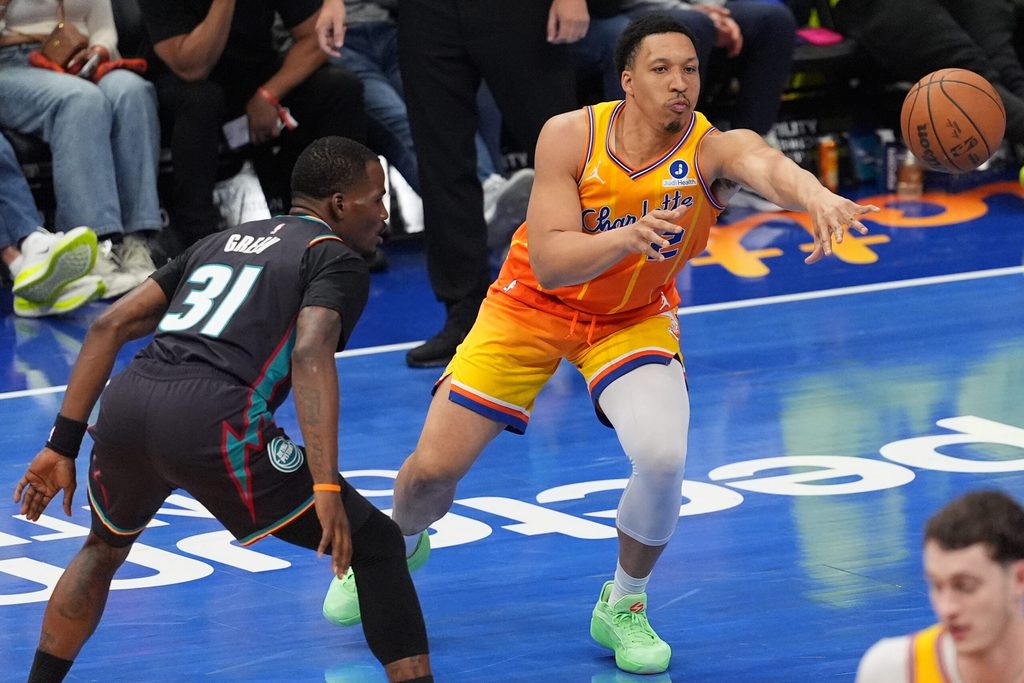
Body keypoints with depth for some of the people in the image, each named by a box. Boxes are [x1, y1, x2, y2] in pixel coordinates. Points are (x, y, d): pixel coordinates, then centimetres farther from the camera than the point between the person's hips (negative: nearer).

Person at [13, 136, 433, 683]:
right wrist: (327, 488, -17)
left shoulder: (222, 241, 31)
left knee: (104, 549, 37)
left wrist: (63, 445, 25)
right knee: (376, 546, 6)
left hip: (124, 409, 7)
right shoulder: (338, 259, 11)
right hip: (210, 423, -6)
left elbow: (110, 326, 24)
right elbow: (310, 356, -10)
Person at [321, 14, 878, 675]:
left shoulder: (712, 150, -28)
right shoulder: (571, 136, -25)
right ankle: (395, 546, 38)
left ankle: (624, 607, 3)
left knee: (663, 457, -26)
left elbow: (768, 164, -52)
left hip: (633, 318, 0)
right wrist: (630, 236, -48)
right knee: (433, 468, -1)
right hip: (533, 304, 0)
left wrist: (818, 197, -75)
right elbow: (548, 263, -30)